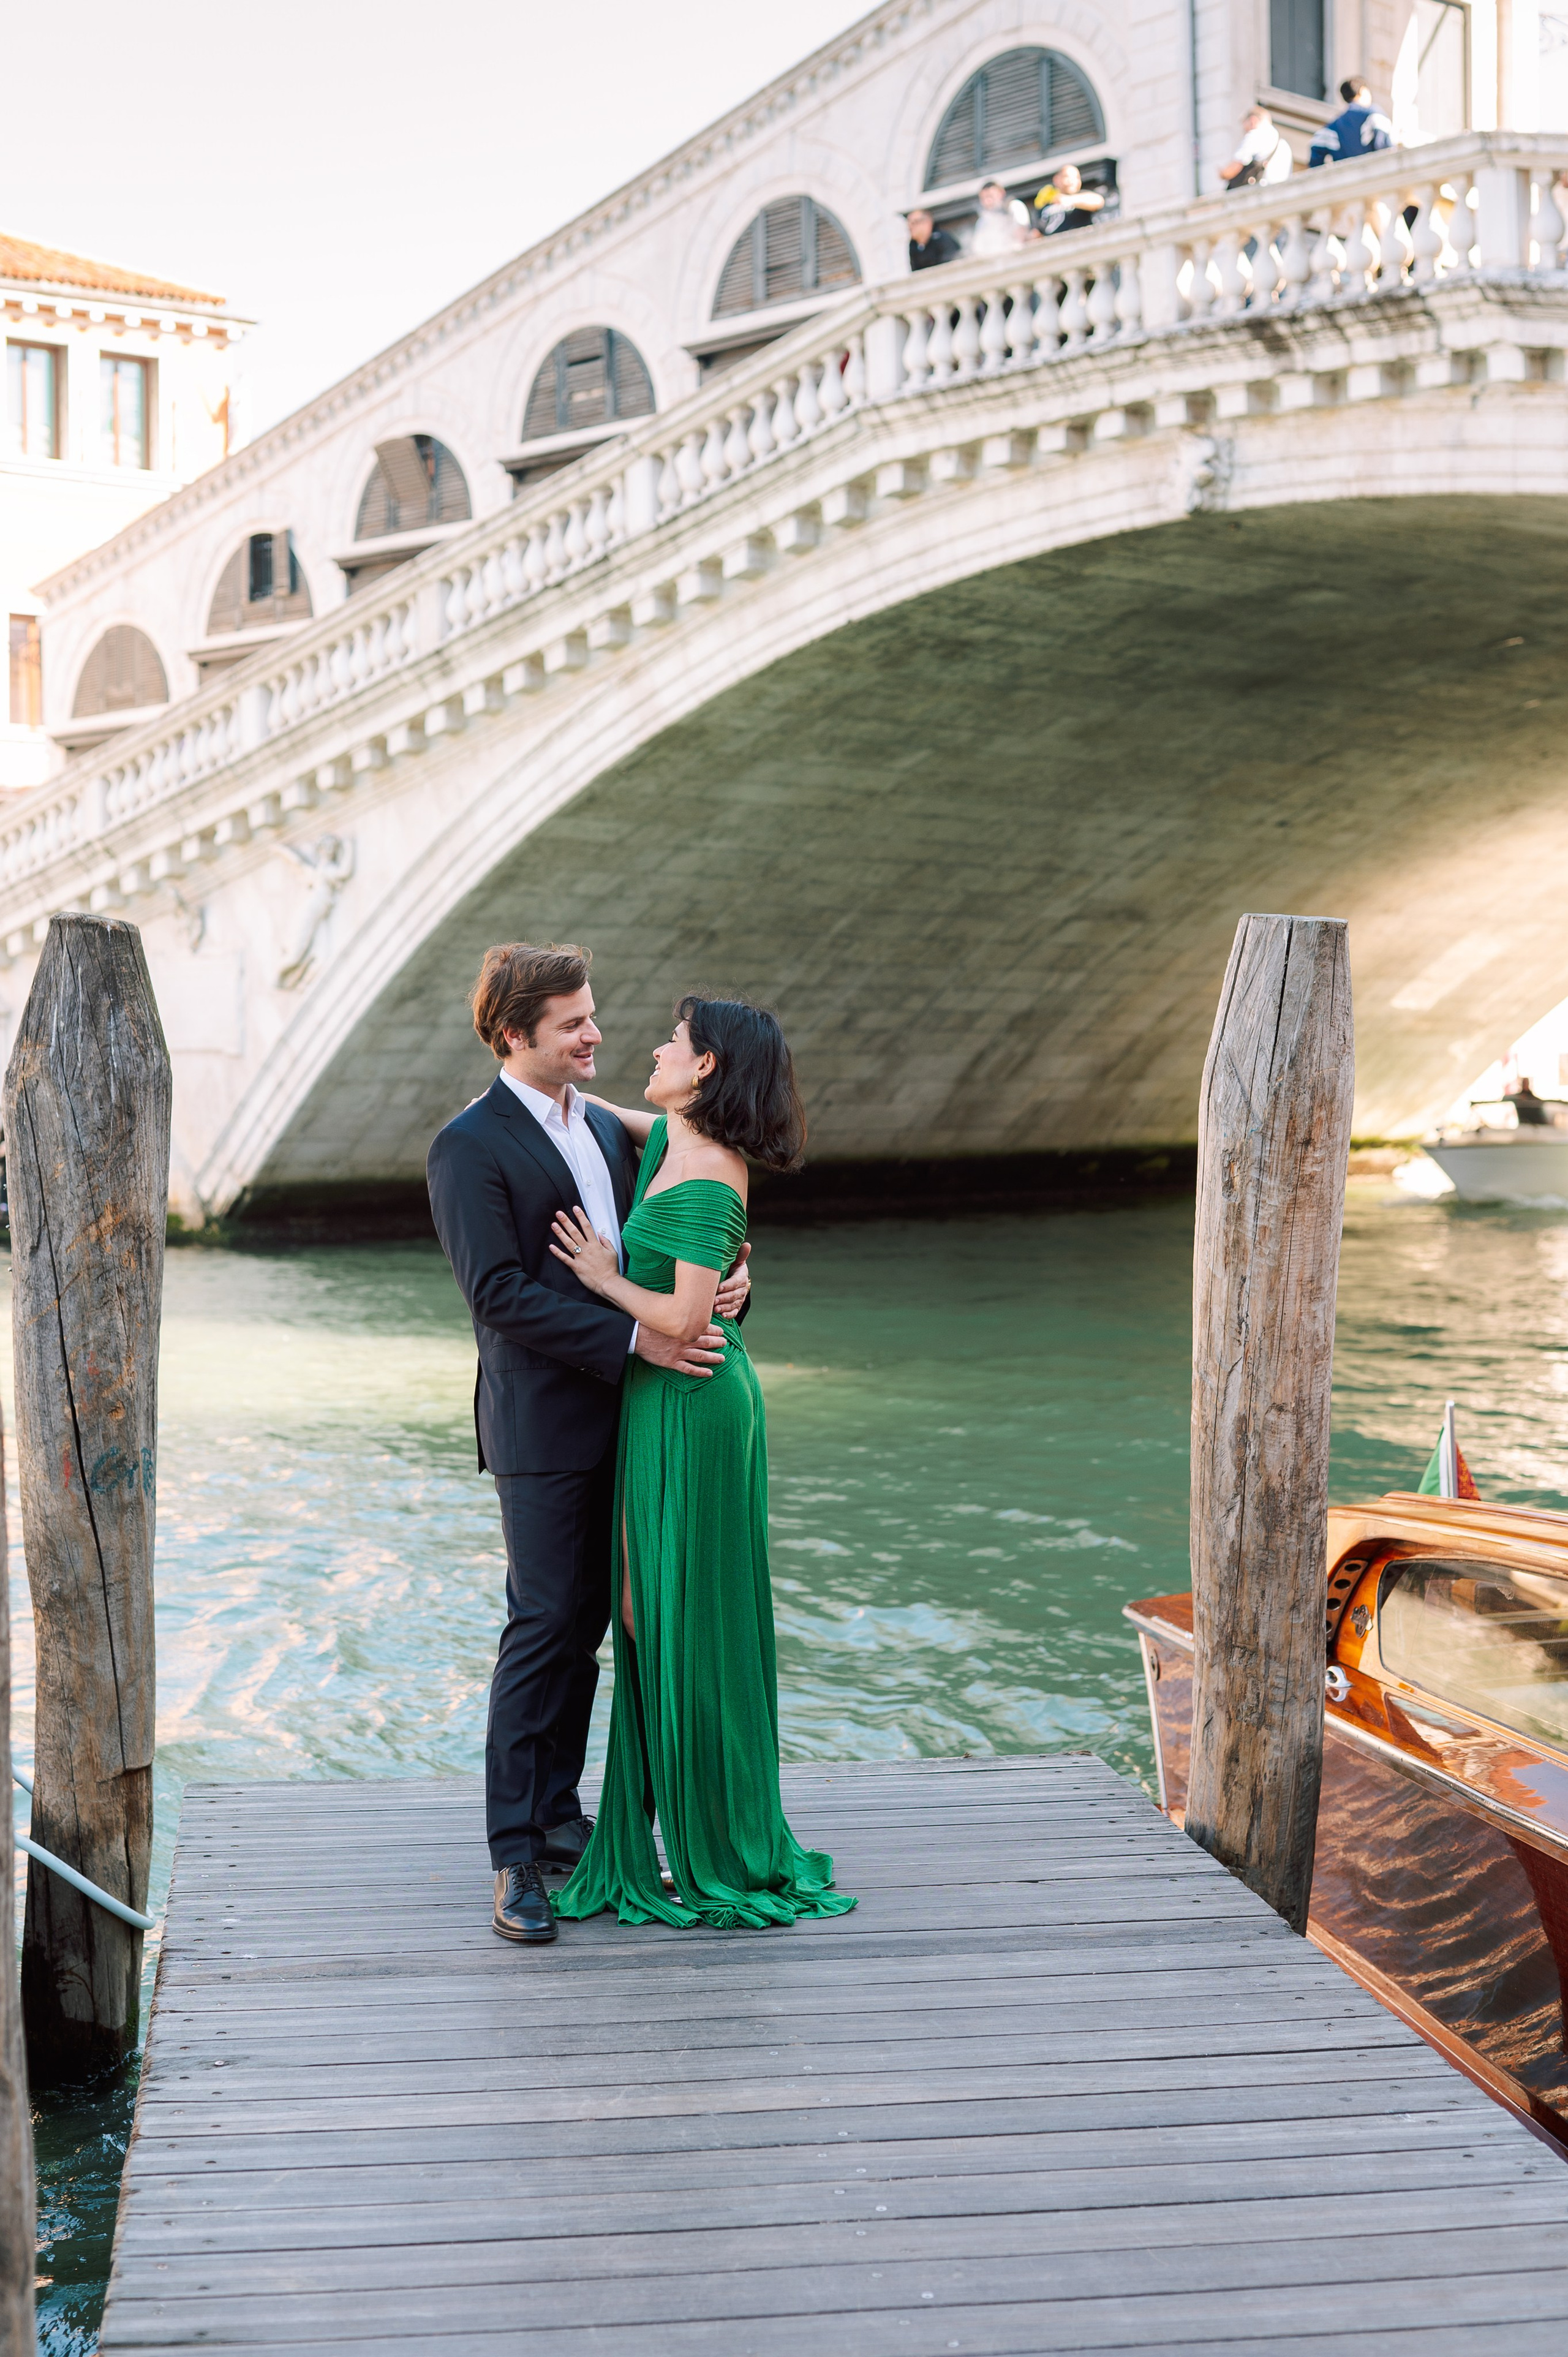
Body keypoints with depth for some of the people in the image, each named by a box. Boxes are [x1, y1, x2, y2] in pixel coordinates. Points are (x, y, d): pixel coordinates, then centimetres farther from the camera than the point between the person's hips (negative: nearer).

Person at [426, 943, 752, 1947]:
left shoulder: (606, 1128, 14)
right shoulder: (471, 1147, -10)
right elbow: (500, 1293, -18)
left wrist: (725, 1278, -5)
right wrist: (637, 1339, -22)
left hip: (619, 1414, 7)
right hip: (544, 1423, -7)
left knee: (586, 1625, 13)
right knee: (544, 1627, -5)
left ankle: (559, 1814, 25)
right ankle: (516, 1857, 2)